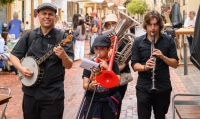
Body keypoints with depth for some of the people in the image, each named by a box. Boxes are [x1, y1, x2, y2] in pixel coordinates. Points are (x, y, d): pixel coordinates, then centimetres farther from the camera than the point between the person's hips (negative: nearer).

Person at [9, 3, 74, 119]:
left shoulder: (62, 37, -6)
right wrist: (21, 68, -10)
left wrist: (63, 56, -30)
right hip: (30, 92, 4)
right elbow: (14, 55, 9)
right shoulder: (29, 36, 4)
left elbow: (69, 66, -9)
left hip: (53, 95, -3)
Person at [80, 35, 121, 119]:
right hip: (92, 101, 1)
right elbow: (85, 85, -4)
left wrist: (107, 68, -20)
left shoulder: (113, 63, -1)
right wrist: (90, 86, -26)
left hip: (108, 101, -1)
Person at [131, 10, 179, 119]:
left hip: (163, 87, 1)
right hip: (143, 88, -1)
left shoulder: (168, 41, -1)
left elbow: (175, 64, -2)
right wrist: (145, 67, -25)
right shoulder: (138, 42, -1)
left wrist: (163, 56, -20)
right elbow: (134, 65, -4)